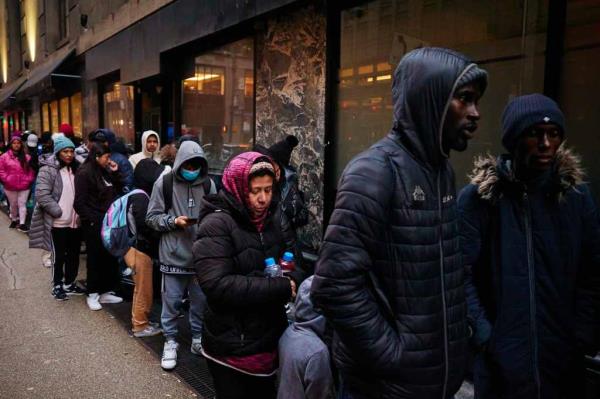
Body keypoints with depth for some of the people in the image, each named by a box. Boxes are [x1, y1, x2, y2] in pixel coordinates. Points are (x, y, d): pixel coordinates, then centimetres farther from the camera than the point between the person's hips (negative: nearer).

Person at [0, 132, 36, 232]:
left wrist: (29, 180, -4)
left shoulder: (26, 157, 4)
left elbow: (31, 170, 6)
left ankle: (22, 224, -1)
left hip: (24, 186, 1)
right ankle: (14, 220, 32)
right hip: (10, 187, 0)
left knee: (22, 204, 0)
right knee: (13, 204, 14)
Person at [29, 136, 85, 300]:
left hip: (75, 221, 6)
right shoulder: (48, 169, -10)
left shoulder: (76, 168, 11)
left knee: (74, 254, 15)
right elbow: (42, 194, -17)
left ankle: (69, 283, 29)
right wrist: (58, 212, -20)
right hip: (58, 222, -6)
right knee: (59, 256, 5)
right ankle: (57, 286, 21)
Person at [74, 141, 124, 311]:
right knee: (95, 259, 3)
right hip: (94, 225, -7)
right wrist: (92, 220, -15)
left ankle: (106, 292, 23)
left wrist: (115, 173, 4)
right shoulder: (84, 173, -11)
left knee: (110, 257, 11)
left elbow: (119, 191, 14)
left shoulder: (105, 171, 11)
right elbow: (80, 203, -14)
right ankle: (92, 294, 17)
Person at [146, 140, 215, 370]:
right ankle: (170, 342, 27)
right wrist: (174, 221, -17)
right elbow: (152, 217, -2)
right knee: (171, 301, 8)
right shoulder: (164, 183, -6)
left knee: (200, 301, 14)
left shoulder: (208, 184, 1)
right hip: (174, 255, -2)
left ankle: (198, 339, 32)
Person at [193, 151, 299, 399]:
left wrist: (289, 282, -4)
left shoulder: (270, 222, 7)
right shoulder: (217, 224, -16)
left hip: (267, 342, 7)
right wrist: (279, 288, -24)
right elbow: (217, 285, -27)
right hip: (231, 349, -7)